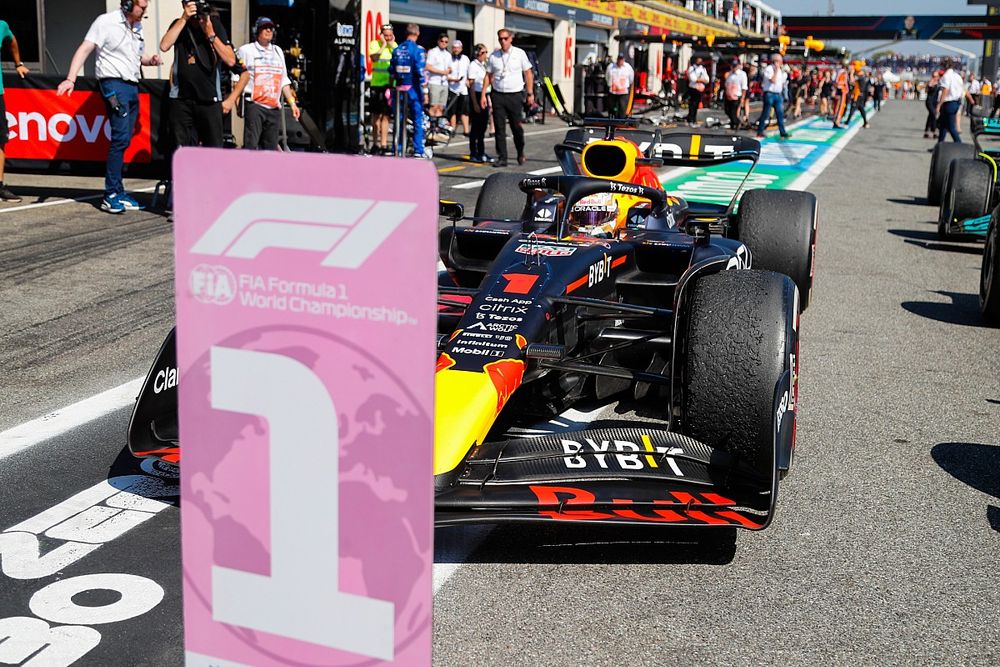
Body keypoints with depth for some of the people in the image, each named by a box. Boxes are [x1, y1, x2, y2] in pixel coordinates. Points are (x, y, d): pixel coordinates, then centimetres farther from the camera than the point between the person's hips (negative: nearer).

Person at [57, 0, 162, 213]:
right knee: (120, 138, -15)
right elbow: (85, 49, -12)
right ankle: (111, 196, -12)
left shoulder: (137, 26, 16)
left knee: (124, 140, 9)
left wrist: (151, 60, 5)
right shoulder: (106, 22, -6)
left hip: (132, 86, 8)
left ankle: (118, 193, 14)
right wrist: (71, 79, -23)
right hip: (114, 84, -8)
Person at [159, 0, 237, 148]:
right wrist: (184, 19, -11)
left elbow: (231, 60, -4)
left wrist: (210, 34, -10)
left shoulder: (215, 25, 5)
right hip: (181, 98, 1)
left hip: (210, 99, -1)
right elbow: (164, 46, -11)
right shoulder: (179, 24, 8)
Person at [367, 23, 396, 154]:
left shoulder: (394, 45, 9)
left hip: (390, 84, 2)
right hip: (376, 84, -2)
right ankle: (376, 143, 15)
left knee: (385, 115, 1)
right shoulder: (375, 44, 1)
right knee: (376, 115, 5)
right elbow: (374, 58, -16)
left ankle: (383, 144, 3)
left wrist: (392, 45, -8)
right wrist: (383, 45, -13)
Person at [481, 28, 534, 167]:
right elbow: (488, 76, 10)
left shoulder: (520, 53, 2)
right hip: (498, 95, 2)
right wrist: (483, 94, 3)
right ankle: (502, 158, 5)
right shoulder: (493, 56, 7)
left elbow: (528, 74, 5)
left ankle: (521, 154, 21)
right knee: (499, 128, 1)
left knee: (517, 127, 0)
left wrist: (530, 94, -1)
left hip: (515, 95, -2)